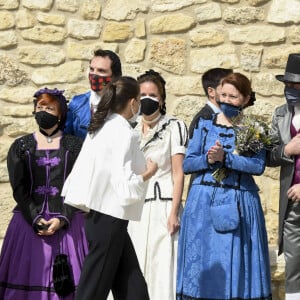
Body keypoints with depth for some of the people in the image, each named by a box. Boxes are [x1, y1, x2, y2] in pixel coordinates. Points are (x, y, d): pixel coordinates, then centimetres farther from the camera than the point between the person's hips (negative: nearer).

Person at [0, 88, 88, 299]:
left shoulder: (75, 146, 7)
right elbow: (19, 189, 1)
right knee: (29, 273, -3)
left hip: (67, 223, -1)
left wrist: (61, 219, -12)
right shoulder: (20, 147, 10)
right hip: (29, 221, 1)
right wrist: (37, 220, -12)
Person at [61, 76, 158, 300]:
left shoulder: (100, 128, 10)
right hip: (110, 218, -9)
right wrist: (149, 173, -6)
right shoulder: (124, 133, -16)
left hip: (98, 214, 9)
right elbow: (124, 183, -21)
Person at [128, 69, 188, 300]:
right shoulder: (131, 130, 14)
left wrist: (174, 212, -13)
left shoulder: (174, 127, 1)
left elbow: (178, 173, -4)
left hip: (162, 206, -4)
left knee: (162, 268, -7)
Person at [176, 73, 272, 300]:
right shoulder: (205, 125, 9)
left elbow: (258, 165, -11)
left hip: (238, 205, -2)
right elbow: (187, 164, 5)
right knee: (201, 262, 2)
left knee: (236, 262, 0)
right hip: (204, 203, 2)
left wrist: (225, 157, -20)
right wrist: (208, 159, -13)